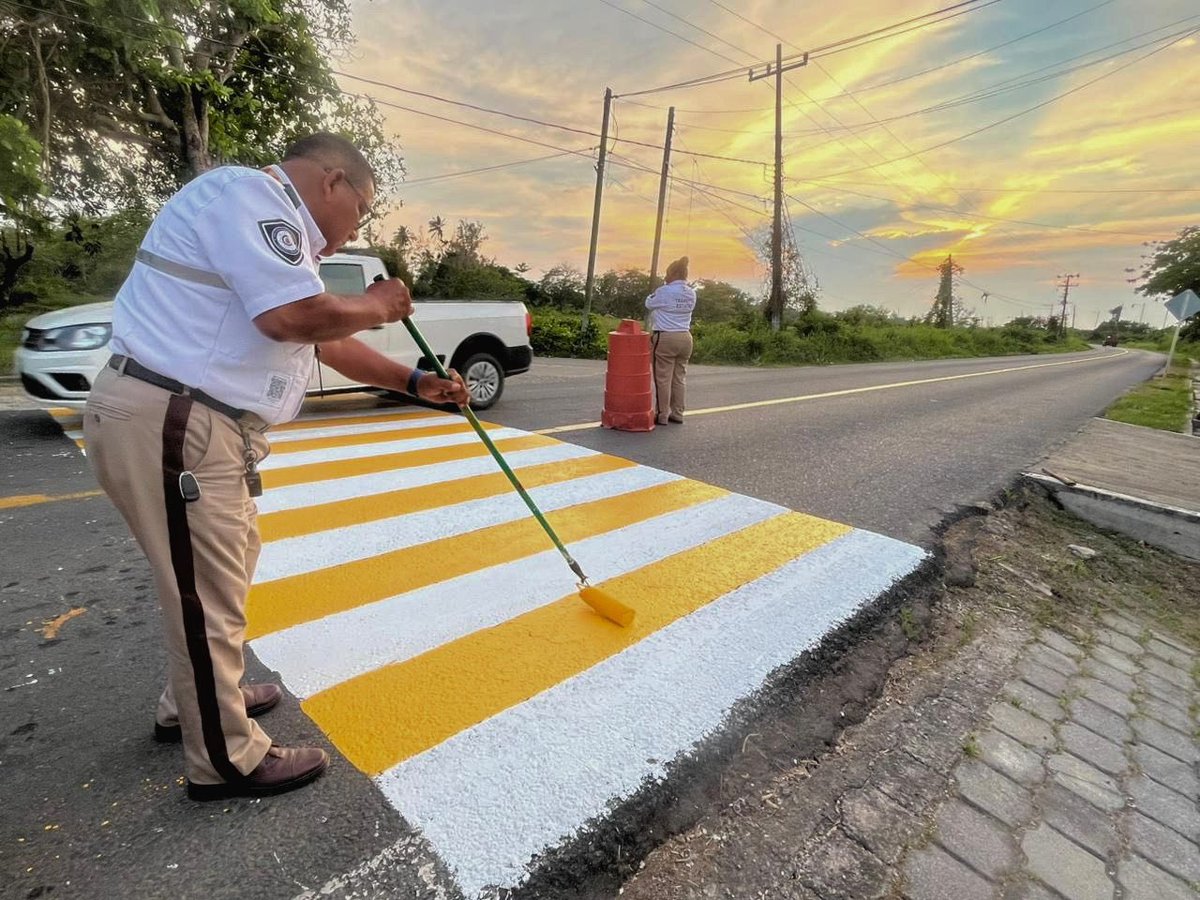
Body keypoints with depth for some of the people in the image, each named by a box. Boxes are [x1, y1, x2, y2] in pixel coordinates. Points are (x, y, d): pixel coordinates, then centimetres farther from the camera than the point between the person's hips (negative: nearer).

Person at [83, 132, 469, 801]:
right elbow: (296, 317, -26)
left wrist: (416, 382, 20)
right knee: (209, 595, 0)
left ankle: (195, 701, 42)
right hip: (167, 423, -11)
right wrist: (377, 306, -7)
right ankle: (228, 760, 18)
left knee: (223, 571, 22)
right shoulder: (249, 193, -11)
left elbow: (327, 342, 22)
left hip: (206, 426, 11)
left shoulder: (276, 230, 21)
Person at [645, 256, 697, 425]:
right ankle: (677, 413, 18)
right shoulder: (691, 294, 7)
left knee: (663, 378, 1)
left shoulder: (664, 291, -11)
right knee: (680, 377, 12)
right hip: (685, 337, 6)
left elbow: (649, 304, 4)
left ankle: (662, 415, 7)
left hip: (665, 338, -6)